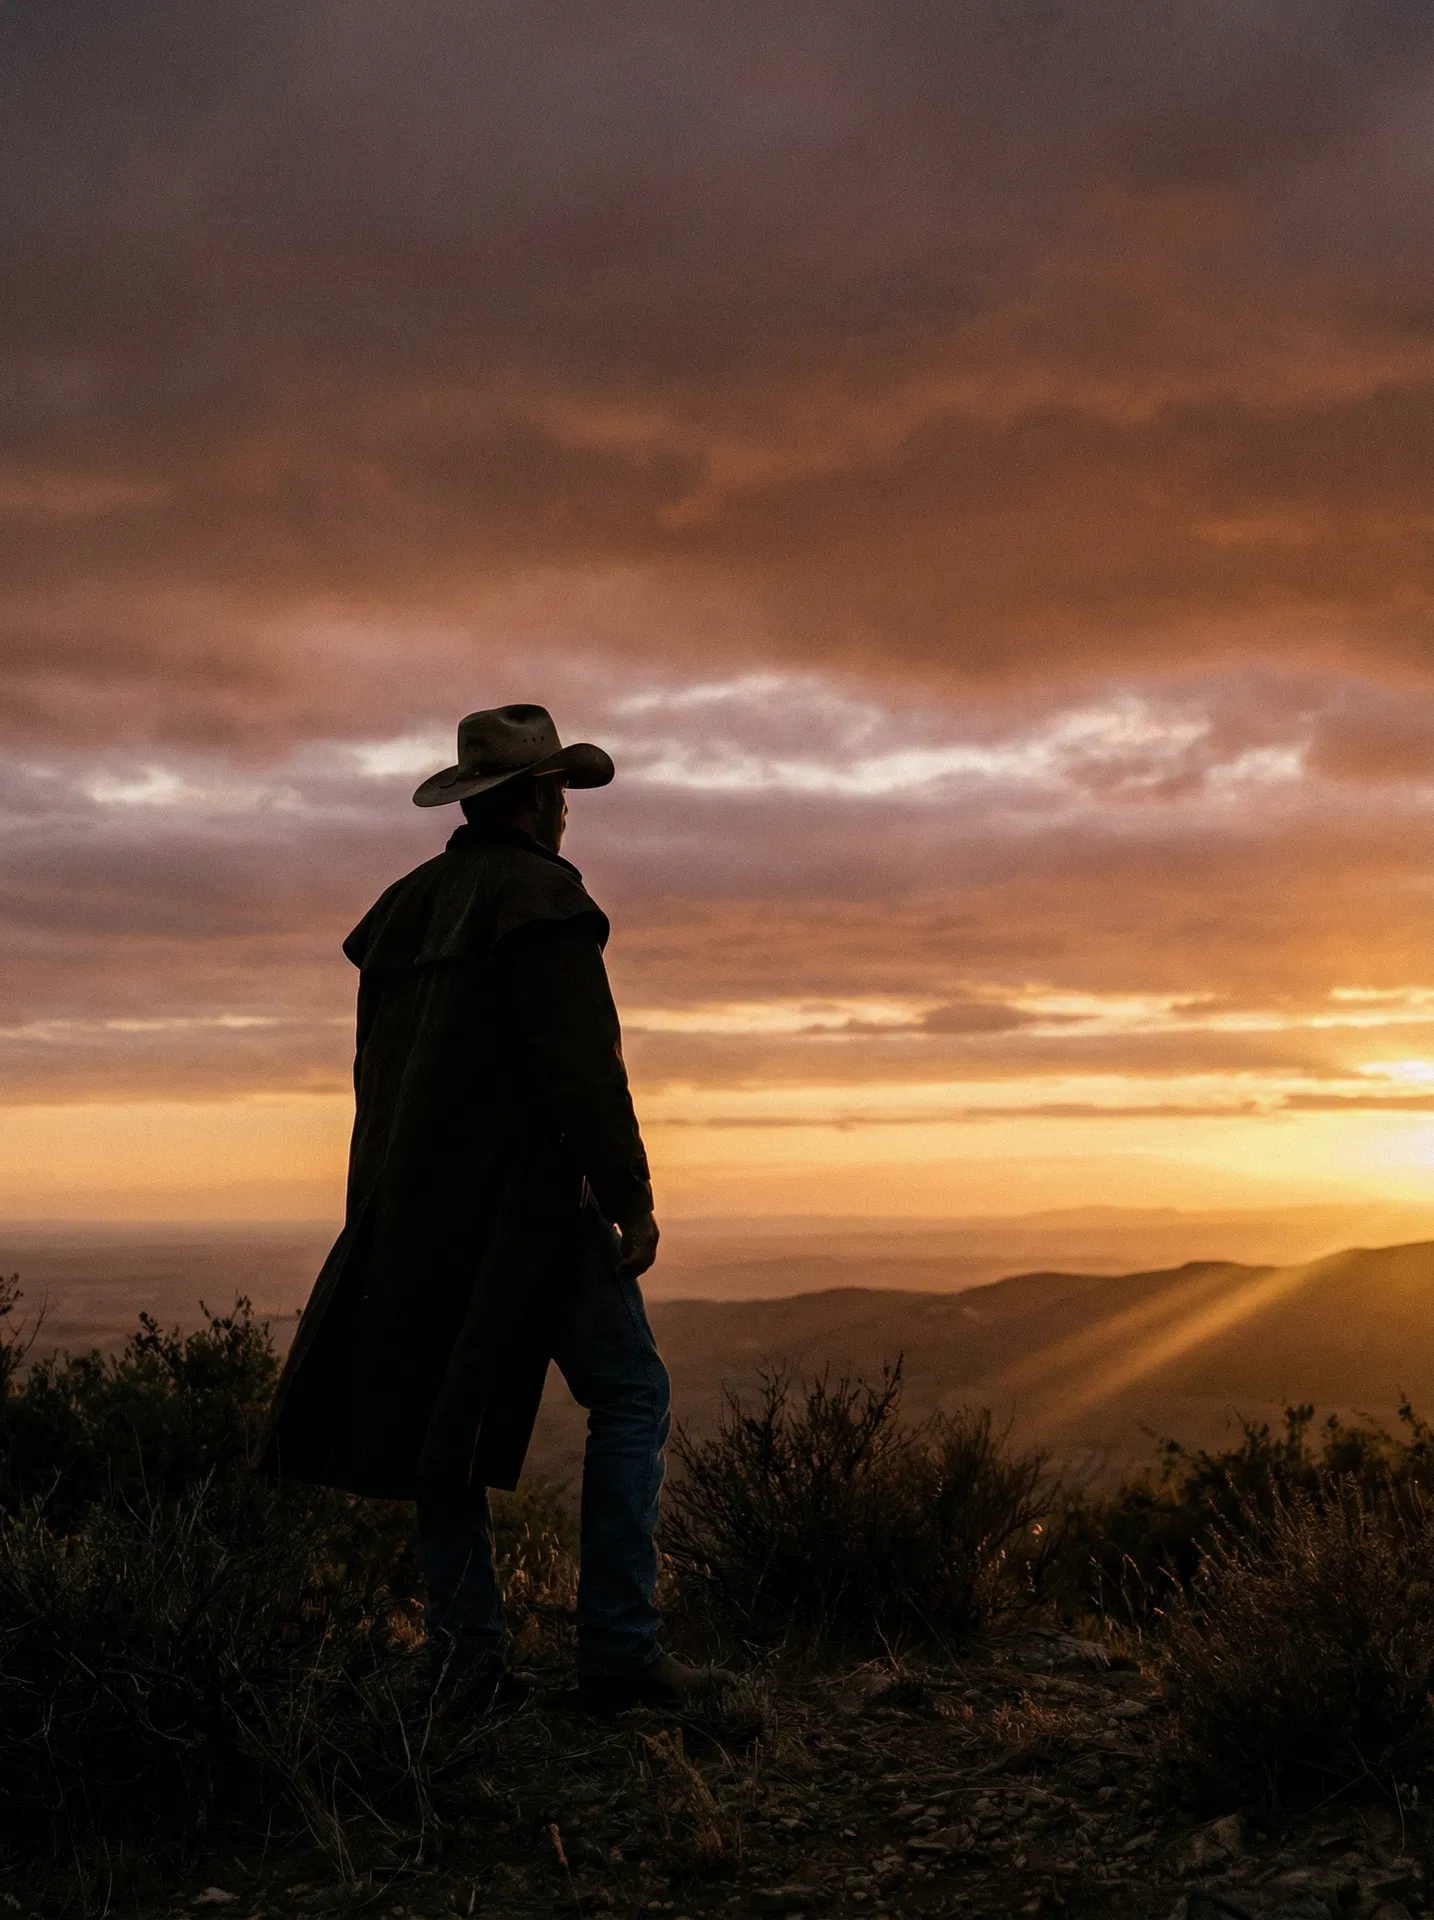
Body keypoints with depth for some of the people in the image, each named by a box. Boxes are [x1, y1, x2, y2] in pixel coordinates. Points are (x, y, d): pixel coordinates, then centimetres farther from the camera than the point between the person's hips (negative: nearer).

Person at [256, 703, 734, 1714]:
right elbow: (582, 1064, -18)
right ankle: (620, 1651, -4)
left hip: (412, 1205, 8)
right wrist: (632, 1200, -15)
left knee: (447, 1418, 10)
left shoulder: (405, 909, 17)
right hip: (523, 1201, -8)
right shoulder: (539, 895, -9)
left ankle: (466, 1654, 9)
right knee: (630, 1397, 0)